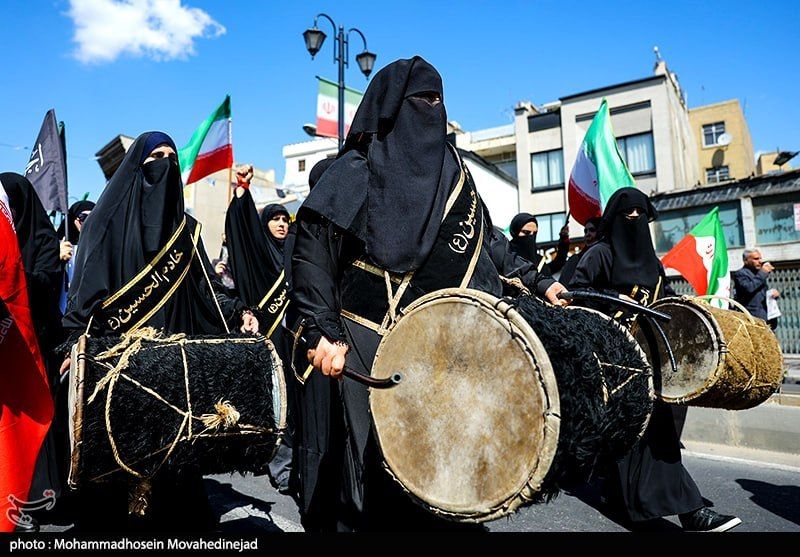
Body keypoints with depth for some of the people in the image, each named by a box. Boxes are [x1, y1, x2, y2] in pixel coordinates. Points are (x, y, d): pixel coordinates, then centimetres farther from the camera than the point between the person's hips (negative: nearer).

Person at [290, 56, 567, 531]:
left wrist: (535, 281, 11)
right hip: (372, 349, -5)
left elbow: (485, 245, 20)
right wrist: (324, 332, -17)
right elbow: (311, 255, -7)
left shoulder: (453, 172, 15)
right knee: (378, 466, 0)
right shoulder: (355, 172, -1)